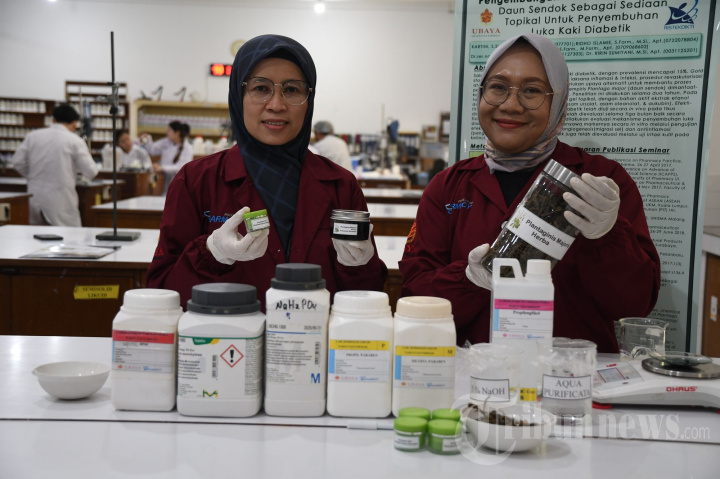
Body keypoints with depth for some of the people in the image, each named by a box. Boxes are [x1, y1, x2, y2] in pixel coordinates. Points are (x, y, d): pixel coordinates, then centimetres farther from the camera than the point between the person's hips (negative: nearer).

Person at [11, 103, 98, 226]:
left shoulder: (33, 135, 5)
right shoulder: (75, 141, -6)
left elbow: (17, 162, 5)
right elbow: (90, 172, -9)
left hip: (34, 198, 5)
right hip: (60, 202, -4)